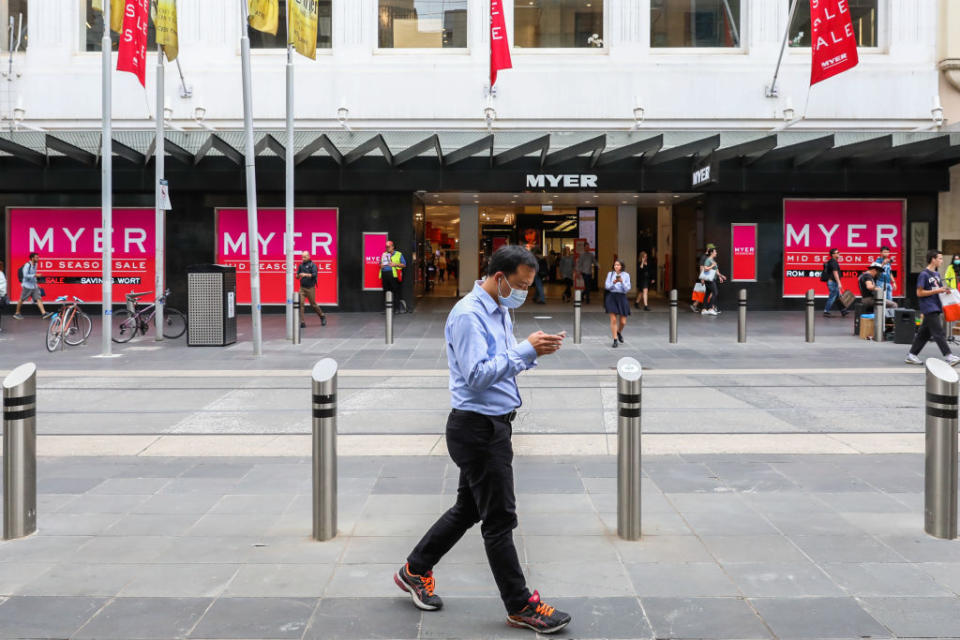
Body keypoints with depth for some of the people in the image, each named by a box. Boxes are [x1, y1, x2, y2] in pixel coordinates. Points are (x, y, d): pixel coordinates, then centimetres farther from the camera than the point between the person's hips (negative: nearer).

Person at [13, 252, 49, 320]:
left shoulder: (35, 265, 10)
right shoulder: (27, 265, -15)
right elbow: (25, 275, -22)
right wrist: (35, 275, -27)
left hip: (34, 286, 7)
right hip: (27, 286, -7)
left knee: (39, 299, -5)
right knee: (22, 299, 6)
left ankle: (44, 313, -12)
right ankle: (17, 313, 20)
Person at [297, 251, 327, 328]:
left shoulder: (312, 265, -5)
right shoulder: (301, 265, 9)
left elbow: (314, 274, -18)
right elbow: (297, 275, 14)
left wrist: (306, 275, -31)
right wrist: (298, 275, -10)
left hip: (310, 288, -4)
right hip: (302, 288, 4)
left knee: (313, 304, 6)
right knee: (300, 303, -11)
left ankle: (322, 316, 31)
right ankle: (302, 322, -10)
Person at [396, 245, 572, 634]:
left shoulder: (501, 311, 12)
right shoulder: (468, 315, -19)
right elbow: (477, 375, -25)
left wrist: (534, 351, 0)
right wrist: (526, 350, -25)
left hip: (494, 425, 10)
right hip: (477, 429, -10)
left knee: (468, 508, 19)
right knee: (500, 520, 0)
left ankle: (415, 571, 34)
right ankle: (521, 606, 11)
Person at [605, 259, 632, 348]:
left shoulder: (626, 275, 2)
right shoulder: (610, 274, 3)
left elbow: (627, 289, -1)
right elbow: (607, 286, 1)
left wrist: (622, 282, -17)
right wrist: (613, 283, -17)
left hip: (622, 297, 1)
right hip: (612, 297, -1)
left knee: (623, 322, 2)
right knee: (613, 320, -9)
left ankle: (619, 332, 36)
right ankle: (615, 340, 0)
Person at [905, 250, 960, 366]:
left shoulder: (937, 274, 16)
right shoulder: (924, 274, -11)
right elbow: (919, 293, -14)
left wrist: (945, 290, 3)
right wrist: (937, 291, -16)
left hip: (936, 308, 9)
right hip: (929, 308, -9)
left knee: (924, 333, 9)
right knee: (939, 333, -10)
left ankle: (911, 356, 14)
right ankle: (948, 357, -11)